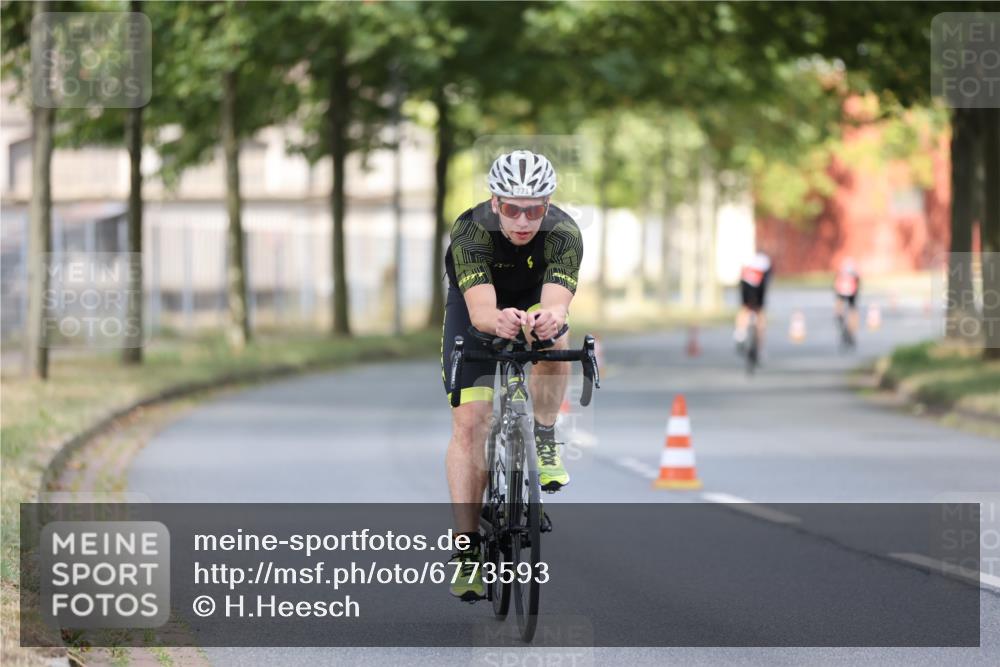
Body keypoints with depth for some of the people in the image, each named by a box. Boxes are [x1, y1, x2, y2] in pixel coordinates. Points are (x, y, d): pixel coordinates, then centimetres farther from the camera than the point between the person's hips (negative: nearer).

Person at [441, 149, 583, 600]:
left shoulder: (564, 235, -32)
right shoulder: (470, 232, -35)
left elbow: (557, 303, -46)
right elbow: (480, 310, -47)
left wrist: (550, 317, -70)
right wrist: (498, 320, -70)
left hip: (534, 298, 0)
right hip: (475, 307, 0)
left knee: (552, 339, -36)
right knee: (469, 423, -13)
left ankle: (544, 442, -13)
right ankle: (467, 548, -9)